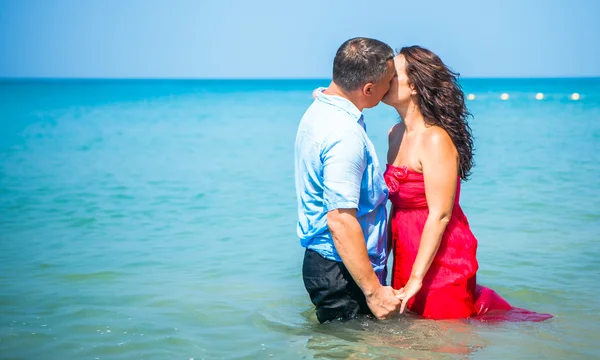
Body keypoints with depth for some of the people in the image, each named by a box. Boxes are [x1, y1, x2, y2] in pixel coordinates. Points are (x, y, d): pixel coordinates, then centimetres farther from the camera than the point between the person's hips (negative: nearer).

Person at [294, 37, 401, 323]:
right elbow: (340, 221, -27)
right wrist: (373, 291, -24)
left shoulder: (318, 110, 9)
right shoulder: (345, 134, -24)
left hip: (321, 260, 10)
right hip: (342, 272, -10)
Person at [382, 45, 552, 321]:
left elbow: (440, 215, -20)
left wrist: (416, 279, -20)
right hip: (407, 259, 8)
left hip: (441, 260, -8)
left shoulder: (436, 140, -18)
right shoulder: (396, 135, 7)